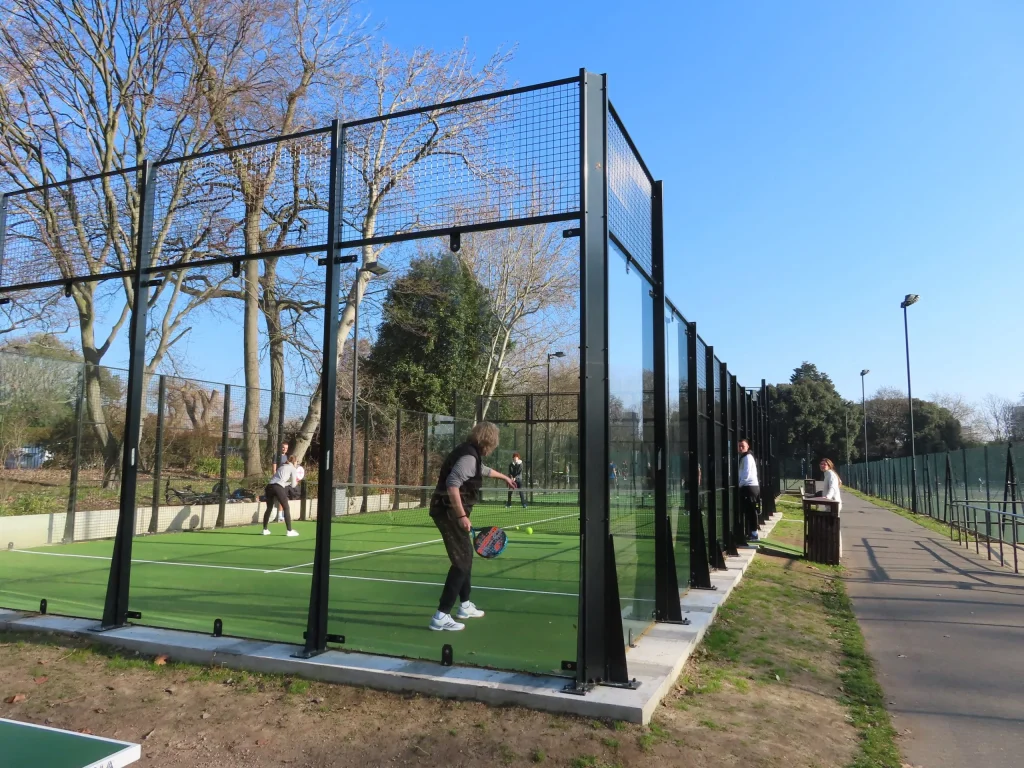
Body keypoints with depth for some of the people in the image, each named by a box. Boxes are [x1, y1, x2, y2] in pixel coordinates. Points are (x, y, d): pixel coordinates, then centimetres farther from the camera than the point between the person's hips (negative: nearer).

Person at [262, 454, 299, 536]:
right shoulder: (292, 468, 12)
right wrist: (295, 482, 33)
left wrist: (294, 481, 32)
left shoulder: (281, 466, 29)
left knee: (269, 508, 20)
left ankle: (265, 530, 24)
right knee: (286, 508, 5)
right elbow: (293, 485, 12)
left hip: (269, 486, 6)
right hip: (278, 487, -6)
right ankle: (289, 531, 4)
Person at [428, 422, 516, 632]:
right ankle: (441, 616, -11)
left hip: (451, 511, 10)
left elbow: (484, 470, 38)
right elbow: (452, 484, -30)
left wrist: (504, 477, 55)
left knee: (466, 557, 21)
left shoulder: (471, 454, 14)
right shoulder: (469, 456, -17)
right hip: (449, 512, -10)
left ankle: (465, 606, 33)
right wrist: (462, 516, -33)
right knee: (462, 562, -9)